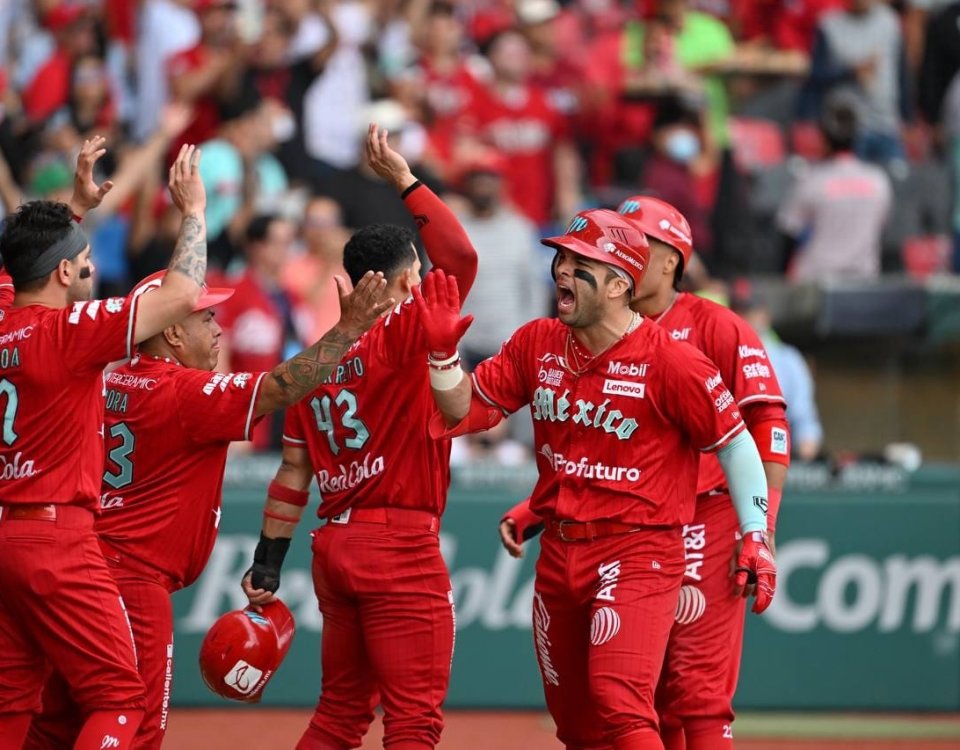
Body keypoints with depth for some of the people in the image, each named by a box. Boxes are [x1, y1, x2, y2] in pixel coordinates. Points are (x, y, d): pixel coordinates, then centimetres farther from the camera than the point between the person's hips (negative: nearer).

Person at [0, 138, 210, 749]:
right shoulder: (70, 330, -12)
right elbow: (183, 293, -12)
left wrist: (78, 207, 35)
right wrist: (194, 210, 1)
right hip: (57, 539, -8)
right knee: (119, 697, -4)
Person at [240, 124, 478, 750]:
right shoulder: (402, 338, -9)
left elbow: (294, 474, 13)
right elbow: (459, 257, -19)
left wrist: (268, 564, 15)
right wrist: (405, 181, -12)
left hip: (335, 546, 8)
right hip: (401, 547, -8)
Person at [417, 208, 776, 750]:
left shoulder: (671, 362, -13)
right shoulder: (538, 344, 4)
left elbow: (734, 441, -5)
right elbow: (468, 409, 10)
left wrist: (757, 536, -7)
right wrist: (443, 352, -8)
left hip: (639, 551, -7)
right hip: (559, 551, 7)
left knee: (619, 701, -24)